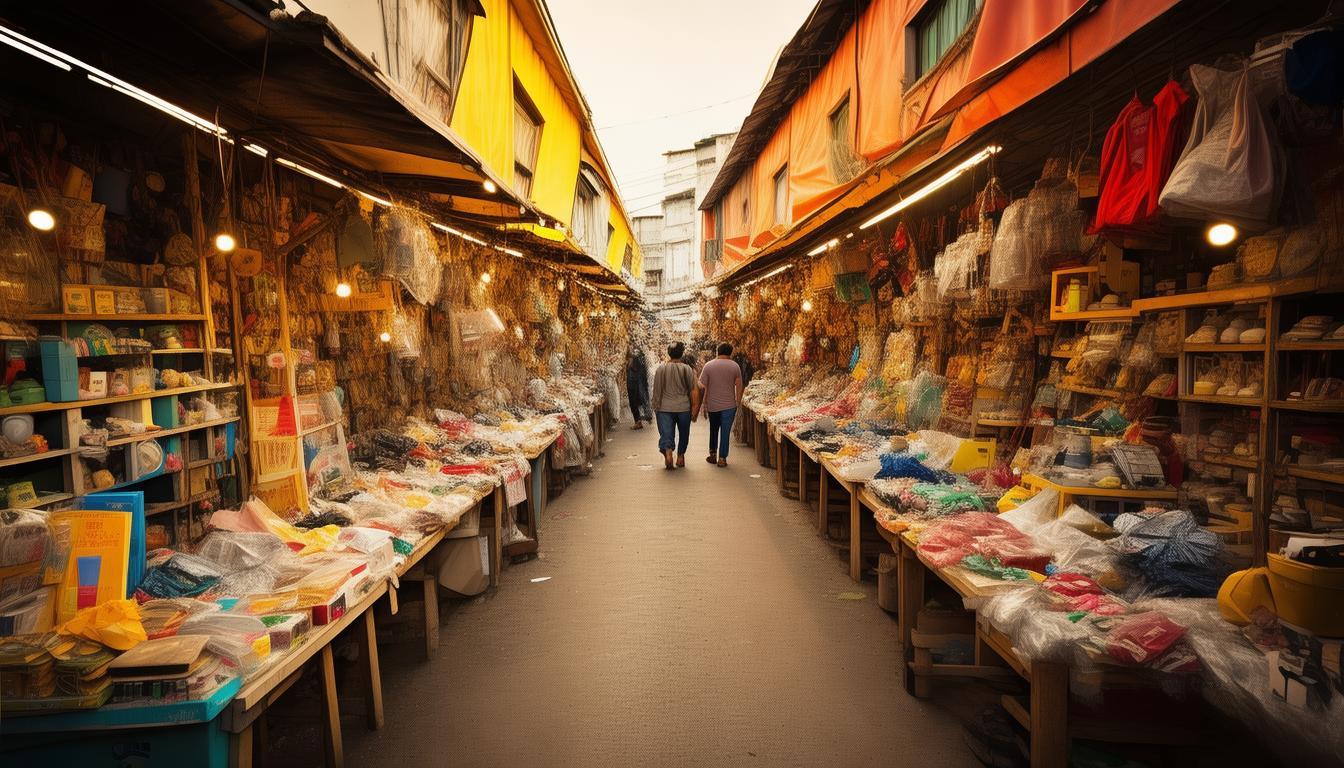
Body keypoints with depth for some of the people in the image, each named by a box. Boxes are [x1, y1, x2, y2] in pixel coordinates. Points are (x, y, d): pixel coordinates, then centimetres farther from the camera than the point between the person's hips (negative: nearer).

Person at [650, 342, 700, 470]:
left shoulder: (661, 368, -1)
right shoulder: (687, 369, -3)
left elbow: (657, 390, 1)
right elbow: (693, 390, -2)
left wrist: (656, 407, 12)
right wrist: (694, 410, 5)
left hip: (665, 407, 0)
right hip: (683, 407, 0)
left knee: (666, 434, -2)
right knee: (683, 434, 18)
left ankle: (667, 452, -27)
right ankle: (680, 457, 26)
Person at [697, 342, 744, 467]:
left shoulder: (708, 365, -2)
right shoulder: (735, 366, -2)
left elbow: (702, 387, -4)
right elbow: (739, 386, -2)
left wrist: (704, 404, 4)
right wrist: (738, 402, 8)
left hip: (712, 405, 2)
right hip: (729, 405, -2)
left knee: (713, 429, 20)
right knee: (726, 431, 3)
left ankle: (713, 454, 25)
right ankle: (722, 458, 4)